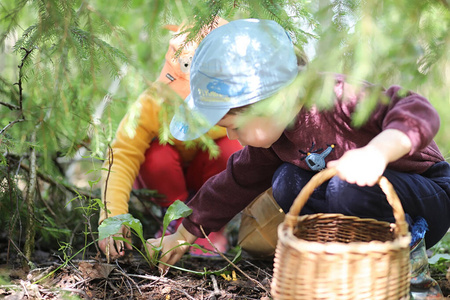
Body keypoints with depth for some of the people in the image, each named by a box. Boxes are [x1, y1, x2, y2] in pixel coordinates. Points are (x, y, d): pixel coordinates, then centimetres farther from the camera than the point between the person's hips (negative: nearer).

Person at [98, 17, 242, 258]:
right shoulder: (151, 106, -36)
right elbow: (121, 158, -43)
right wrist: (112, 216, -53)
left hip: (203, 172, 1)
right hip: (161, 173, -1)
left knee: (232, 150, -32)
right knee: (158, 156, -37)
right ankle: (177, 218, -9)